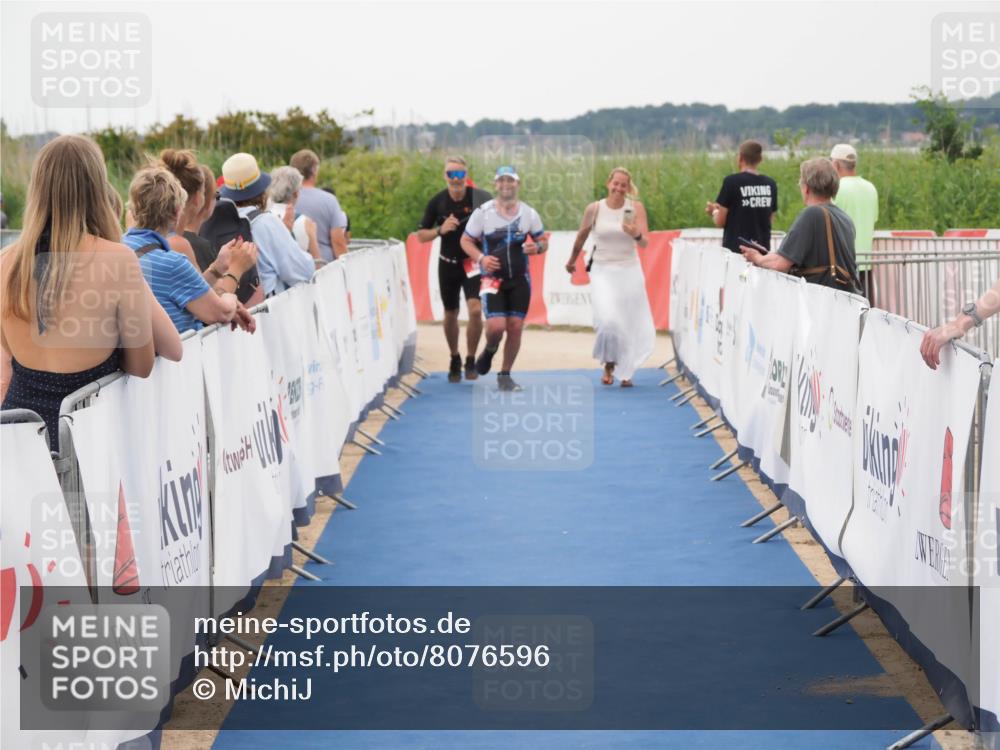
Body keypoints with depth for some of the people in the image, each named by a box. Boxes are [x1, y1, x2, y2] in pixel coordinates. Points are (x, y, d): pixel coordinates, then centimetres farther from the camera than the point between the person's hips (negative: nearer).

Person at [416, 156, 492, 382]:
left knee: (475, 310, -18)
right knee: (450, 315, 12)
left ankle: (471, 361, -3)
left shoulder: (481, 198, -11)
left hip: (473, 263, -2)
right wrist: (440, 230, -18)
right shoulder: (437, 202, -5)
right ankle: (454, 359, 33)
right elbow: (421, 235, 2)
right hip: (448, 264, 2)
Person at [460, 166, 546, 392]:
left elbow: (543, 241, 12)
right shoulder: (483, 212, -4)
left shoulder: (529, 213, 4)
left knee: (515, 327, -1)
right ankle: (489, 351, 20)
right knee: (496, 326, -16)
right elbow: (466, 240, 2)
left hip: (520, 280, 3)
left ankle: (505, 375, 14)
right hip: (492, 278, -3)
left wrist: (537, 247, -12)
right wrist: (481, 258, -16)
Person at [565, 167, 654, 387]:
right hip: (602, 272, -1)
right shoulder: (594, 209, -4)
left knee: (630, 324, 6)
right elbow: (582, 236, 13)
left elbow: (645, 243, -10)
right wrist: (572, 260, 25)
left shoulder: (636, 208, -5)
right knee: (608, 321, -19)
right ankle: (608, 365, 4)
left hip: (629, 271, 1)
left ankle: (626, 371, 25)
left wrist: (636, 235, -33)